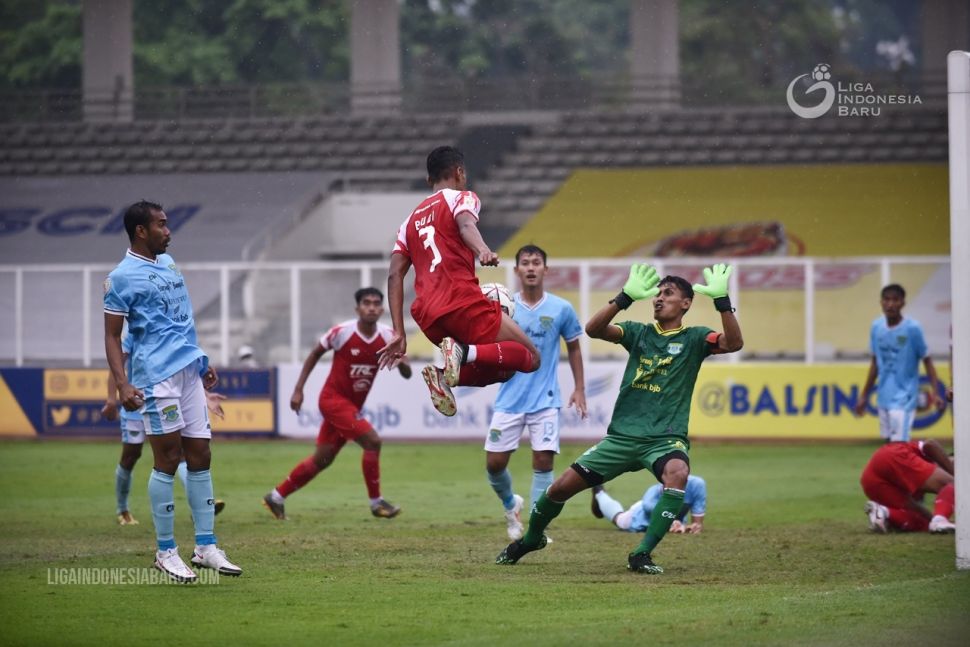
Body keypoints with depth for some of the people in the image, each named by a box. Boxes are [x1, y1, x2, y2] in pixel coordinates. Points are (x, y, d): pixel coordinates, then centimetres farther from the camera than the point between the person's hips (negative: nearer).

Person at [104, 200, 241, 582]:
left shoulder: (167, 263, 17)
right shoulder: (122, 277, -7)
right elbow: (112, 336, -7)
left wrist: (202, 362, 26)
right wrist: (122, 384, -18)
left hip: (189, 372, 7)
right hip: (156, 375, -7)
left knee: (200, 457, 5)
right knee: (168, 459, -5)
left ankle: (206, 547, 10)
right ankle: (165, 553, 3)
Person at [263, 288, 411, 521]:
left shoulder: (387, 336, -4)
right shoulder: (342, 332, -16)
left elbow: (407, 374, -2)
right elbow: (315, 354, 0)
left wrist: (401, 362, -27)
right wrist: (298, 389, -3)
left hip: (353, 405, 6)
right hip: (334, 399, -6)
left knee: (322, 459, 11)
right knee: (372, 441, -20)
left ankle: (276, 497, 25)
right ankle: (376, 502, -8)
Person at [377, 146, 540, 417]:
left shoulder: (412, 219, 27)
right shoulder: (462, 198, 9)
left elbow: (394, 276, 18)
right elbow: (466, 224, -16)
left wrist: (399, 334, 16)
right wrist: (483, 250, -38)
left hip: (428, 318, 7)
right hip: (463, 303, -7)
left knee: (503, 368, 21)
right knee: (529, 358, 3)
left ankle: (442, 375, -7)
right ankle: (464, 353, -23)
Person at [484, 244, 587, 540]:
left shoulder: (561, 309, -1)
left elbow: (573, 348, 12)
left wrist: (579, 389, 10)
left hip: (545, 401, -1)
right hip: (509, 400, 1)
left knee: (543, 461, -10)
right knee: (494, 463, 0)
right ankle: (510, 504, 31)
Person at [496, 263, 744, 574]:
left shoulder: (693, 338, 3)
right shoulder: (638, 332, 9)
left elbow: (733, 343, -16)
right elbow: (594, 329, -8)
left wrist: (721, 300, -29)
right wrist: (625, 297, -21)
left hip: (666, 438, -3)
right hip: (622, 435, 3)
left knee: (677, 472, -37)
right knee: (562, 486, 0)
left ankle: (642, 555, -29)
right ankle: (531, 539, 31)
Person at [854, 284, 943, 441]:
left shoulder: (912, 328, -11)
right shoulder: (876, 327, 4)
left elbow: (927, 360, -5)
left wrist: (935, 393, -15)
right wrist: (864, 395, 18)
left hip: (904, 397, -6)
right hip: (884, 397, 6)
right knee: (889, 442, 11)